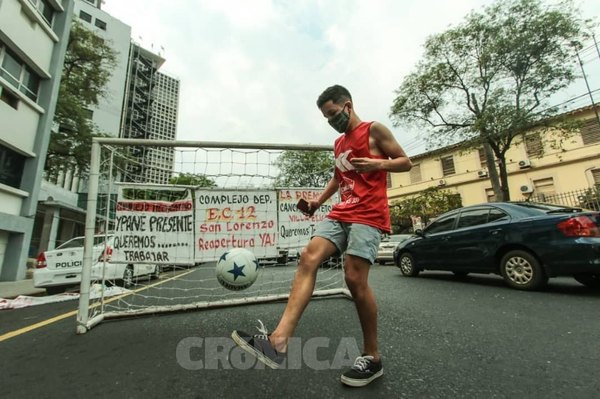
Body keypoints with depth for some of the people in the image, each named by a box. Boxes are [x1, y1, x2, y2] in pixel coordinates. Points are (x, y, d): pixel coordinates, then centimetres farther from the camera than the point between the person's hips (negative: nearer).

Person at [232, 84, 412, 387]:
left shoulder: (374, 130, 4)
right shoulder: (339, 143, 23)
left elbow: (405, 162, 3)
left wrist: (378, 163, -16)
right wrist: (319, 200, 18)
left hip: (368, 215, -6)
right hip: (340, 213, 7)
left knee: (355, 278, -15)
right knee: (308, 257, -14)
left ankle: (372, 358, 7)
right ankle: (278, 341, -20)